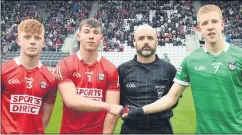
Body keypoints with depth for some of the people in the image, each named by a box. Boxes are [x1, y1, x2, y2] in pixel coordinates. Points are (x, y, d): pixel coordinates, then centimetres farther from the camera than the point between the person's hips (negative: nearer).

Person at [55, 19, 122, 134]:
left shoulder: (111, 69, -5)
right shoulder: (64, 65, -8)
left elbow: (113, 111, -8)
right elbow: (71, 101, -20)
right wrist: (108, 106, -24)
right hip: (69, 131, 0)